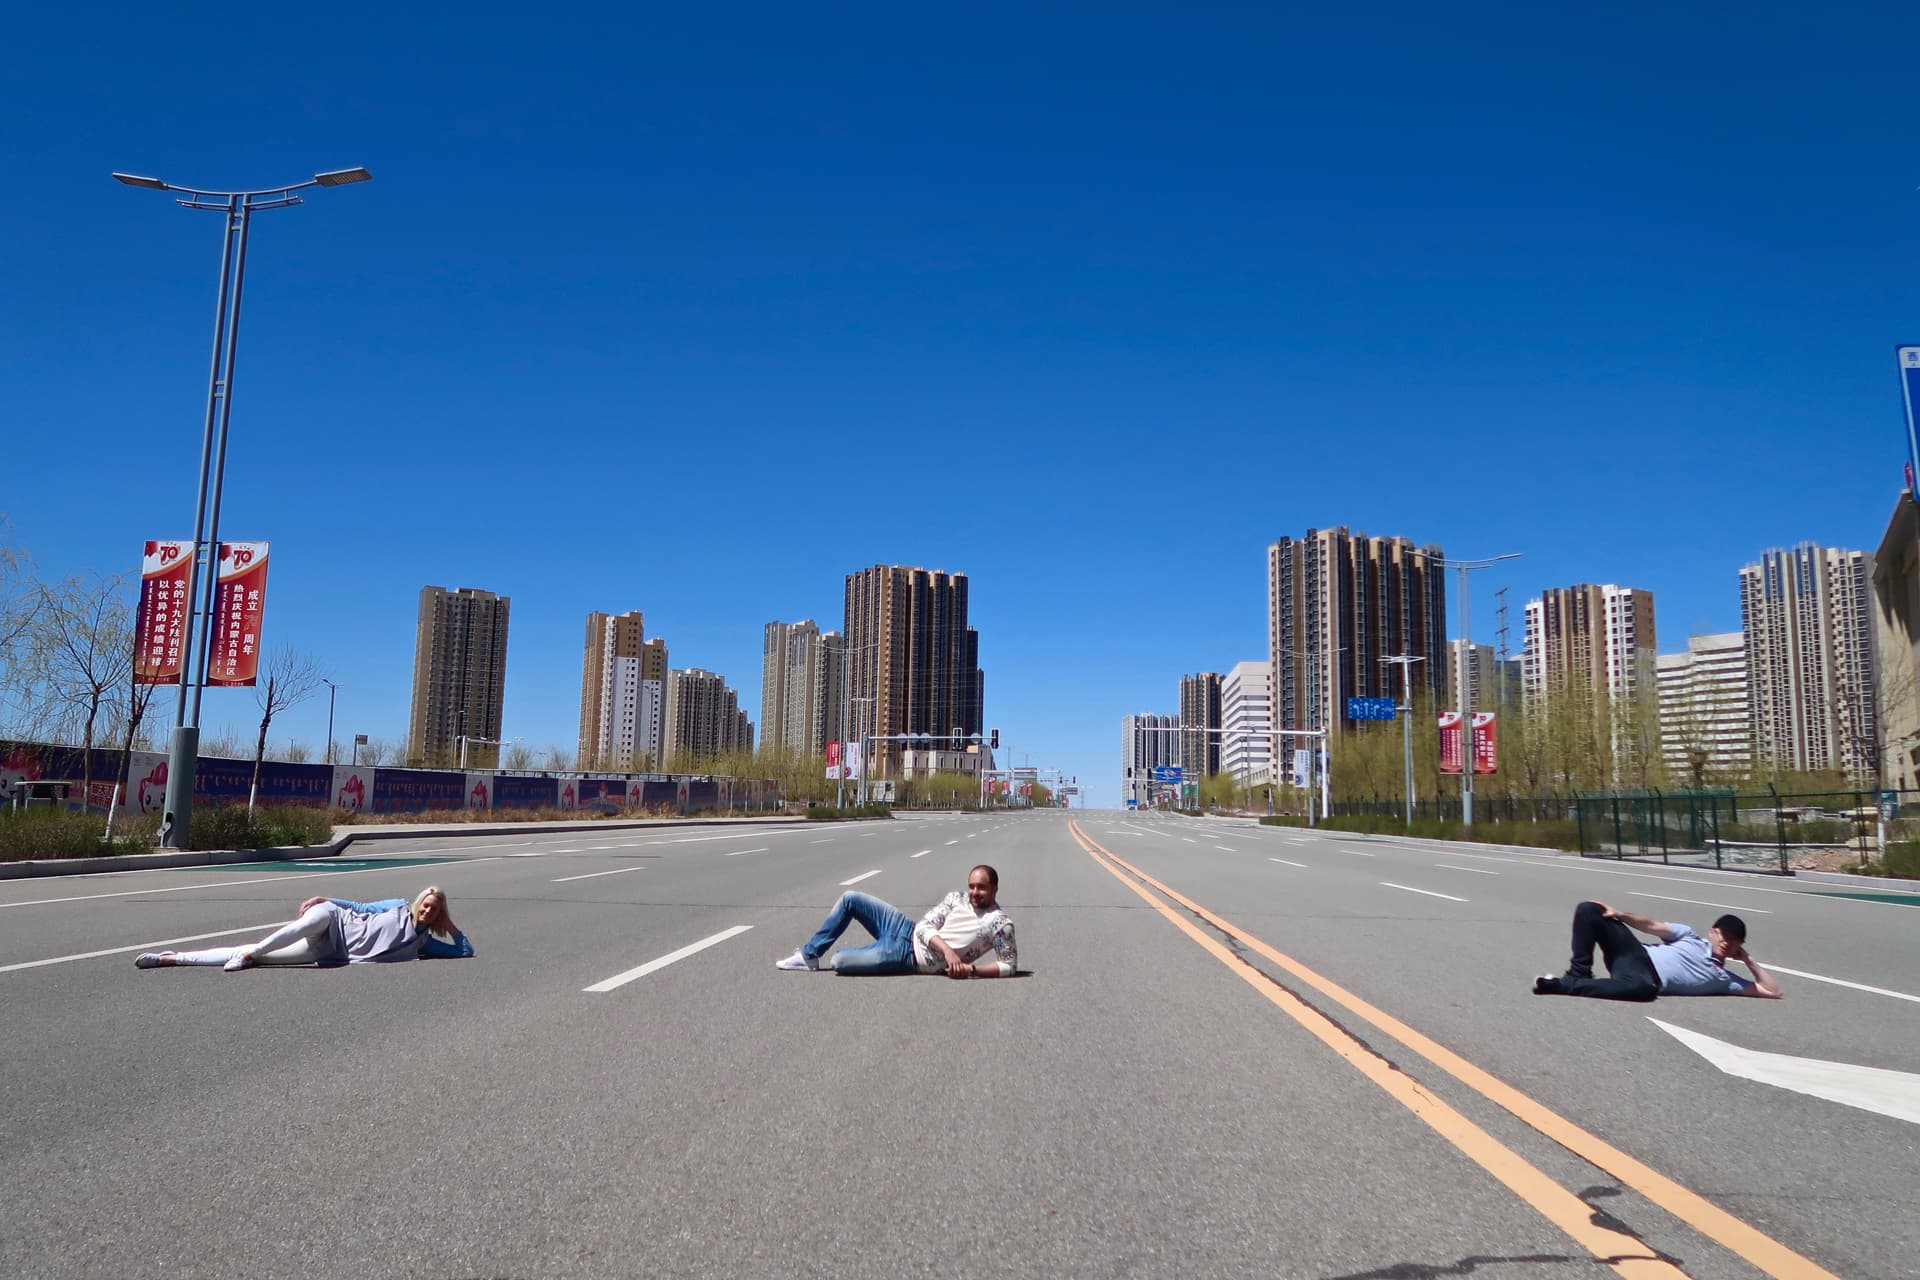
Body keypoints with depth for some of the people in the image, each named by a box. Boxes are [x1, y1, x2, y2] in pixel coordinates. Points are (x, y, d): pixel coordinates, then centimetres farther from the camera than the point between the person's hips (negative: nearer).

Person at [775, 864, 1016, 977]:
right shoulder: (956, 898, 2)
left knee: (837, 962, -18)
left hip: (908, 957, -6)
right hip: (906, 930, 6)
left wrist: (971, 969, -25)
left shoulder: (1000, 923, -13)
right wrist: (948, 951, -21)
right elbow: (924, 926, -3)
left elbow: (1009, 966, -13)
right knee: (850, 899, 1)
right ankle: (809, 955, 16)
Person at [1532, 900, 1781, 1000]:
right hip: (1636, 954, 3)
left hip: (1648, 979, -2)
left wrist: (1748, 960, 11)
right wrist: (1620, 914, -2)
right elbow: (1652, 926, 13)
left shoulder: (1725, 980, 15)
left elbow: (1773, 991, 12)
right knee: (1588, 910, -19)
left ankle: (1567, 985, -34)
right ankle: (1580, 973, -11)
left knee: (1644, 988, -46)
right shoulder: (1691, 938, 21)